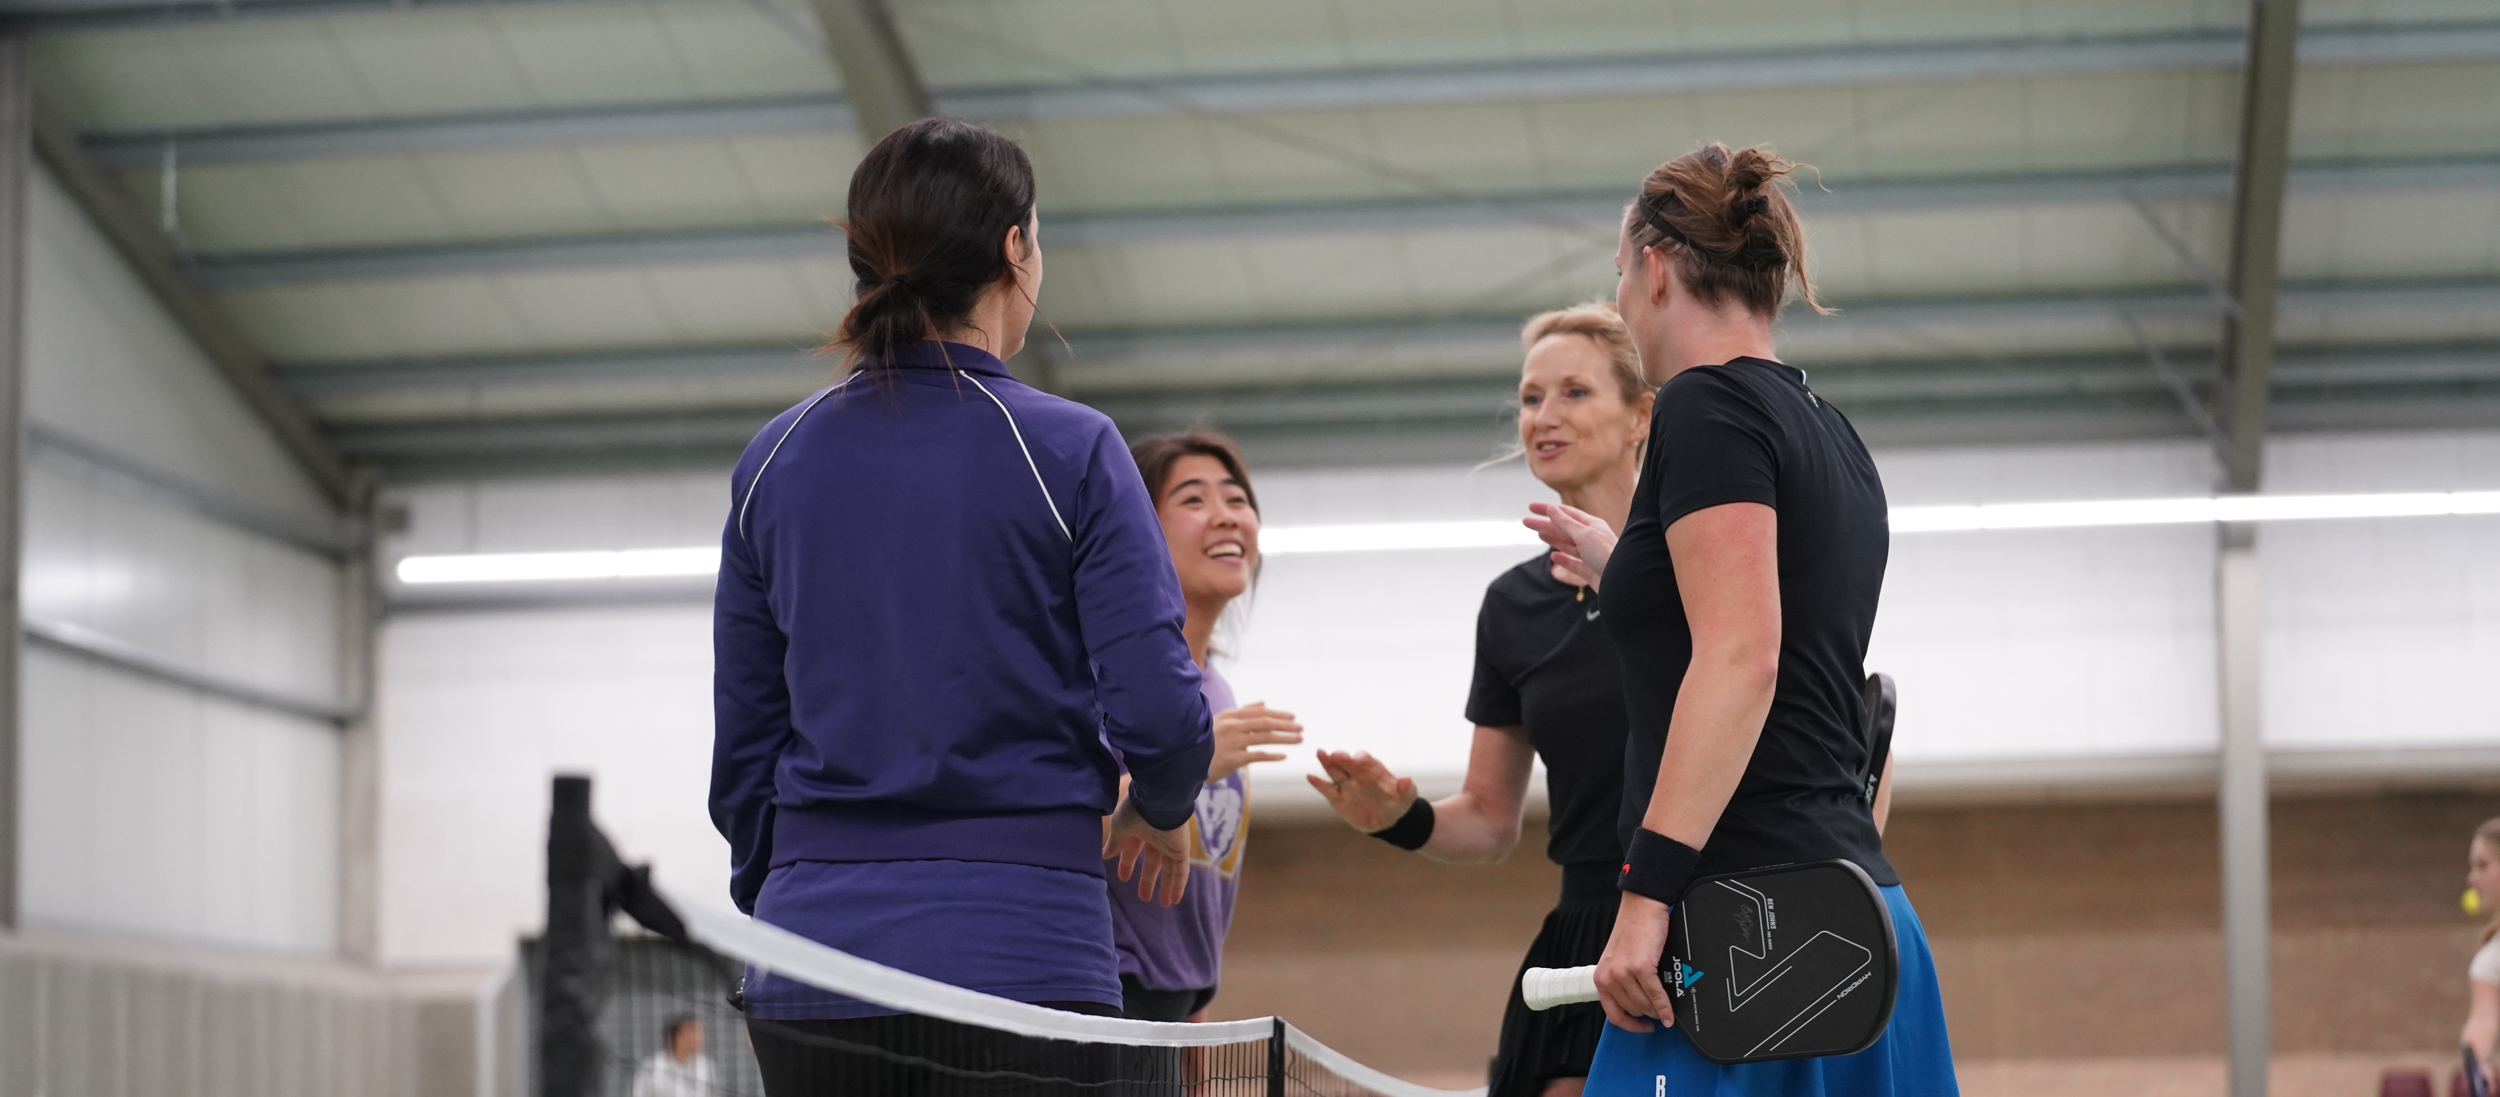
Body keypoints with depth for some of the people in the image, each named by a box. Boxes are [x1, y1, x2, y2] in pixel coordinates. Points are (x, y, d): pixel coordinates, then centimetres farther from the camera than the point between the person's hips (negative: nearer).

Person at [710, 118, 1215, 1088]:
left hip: (807, 967, 4)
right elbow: (1159, 716, -8)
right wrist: (1158, 812, 13)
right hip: (1020, 957, -4)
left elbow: (742, 756, 12)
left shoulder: (771, 463, 8)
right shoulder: (1068, 452, -5)